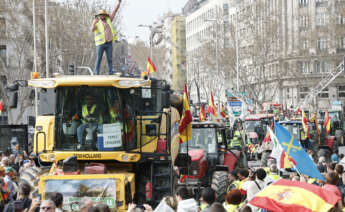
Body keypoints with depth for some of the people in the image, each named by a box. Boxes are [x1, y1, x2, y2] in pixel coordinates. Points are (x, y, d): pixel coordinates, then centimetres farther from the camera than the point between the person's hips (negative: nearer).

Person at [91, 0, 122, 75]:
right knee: (98, 59, -2)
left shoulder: (108, 20, 13)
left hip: (109, 43, 4)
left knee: (110, 59, 3)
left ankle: (111, 73, 5)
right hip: (100, 43, -4)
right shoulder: (97, 22, 1)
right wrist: (94, 24, -36)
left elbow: (115, 11, 12)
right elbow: (92, 29, -17)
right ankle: (96, 74, 0)